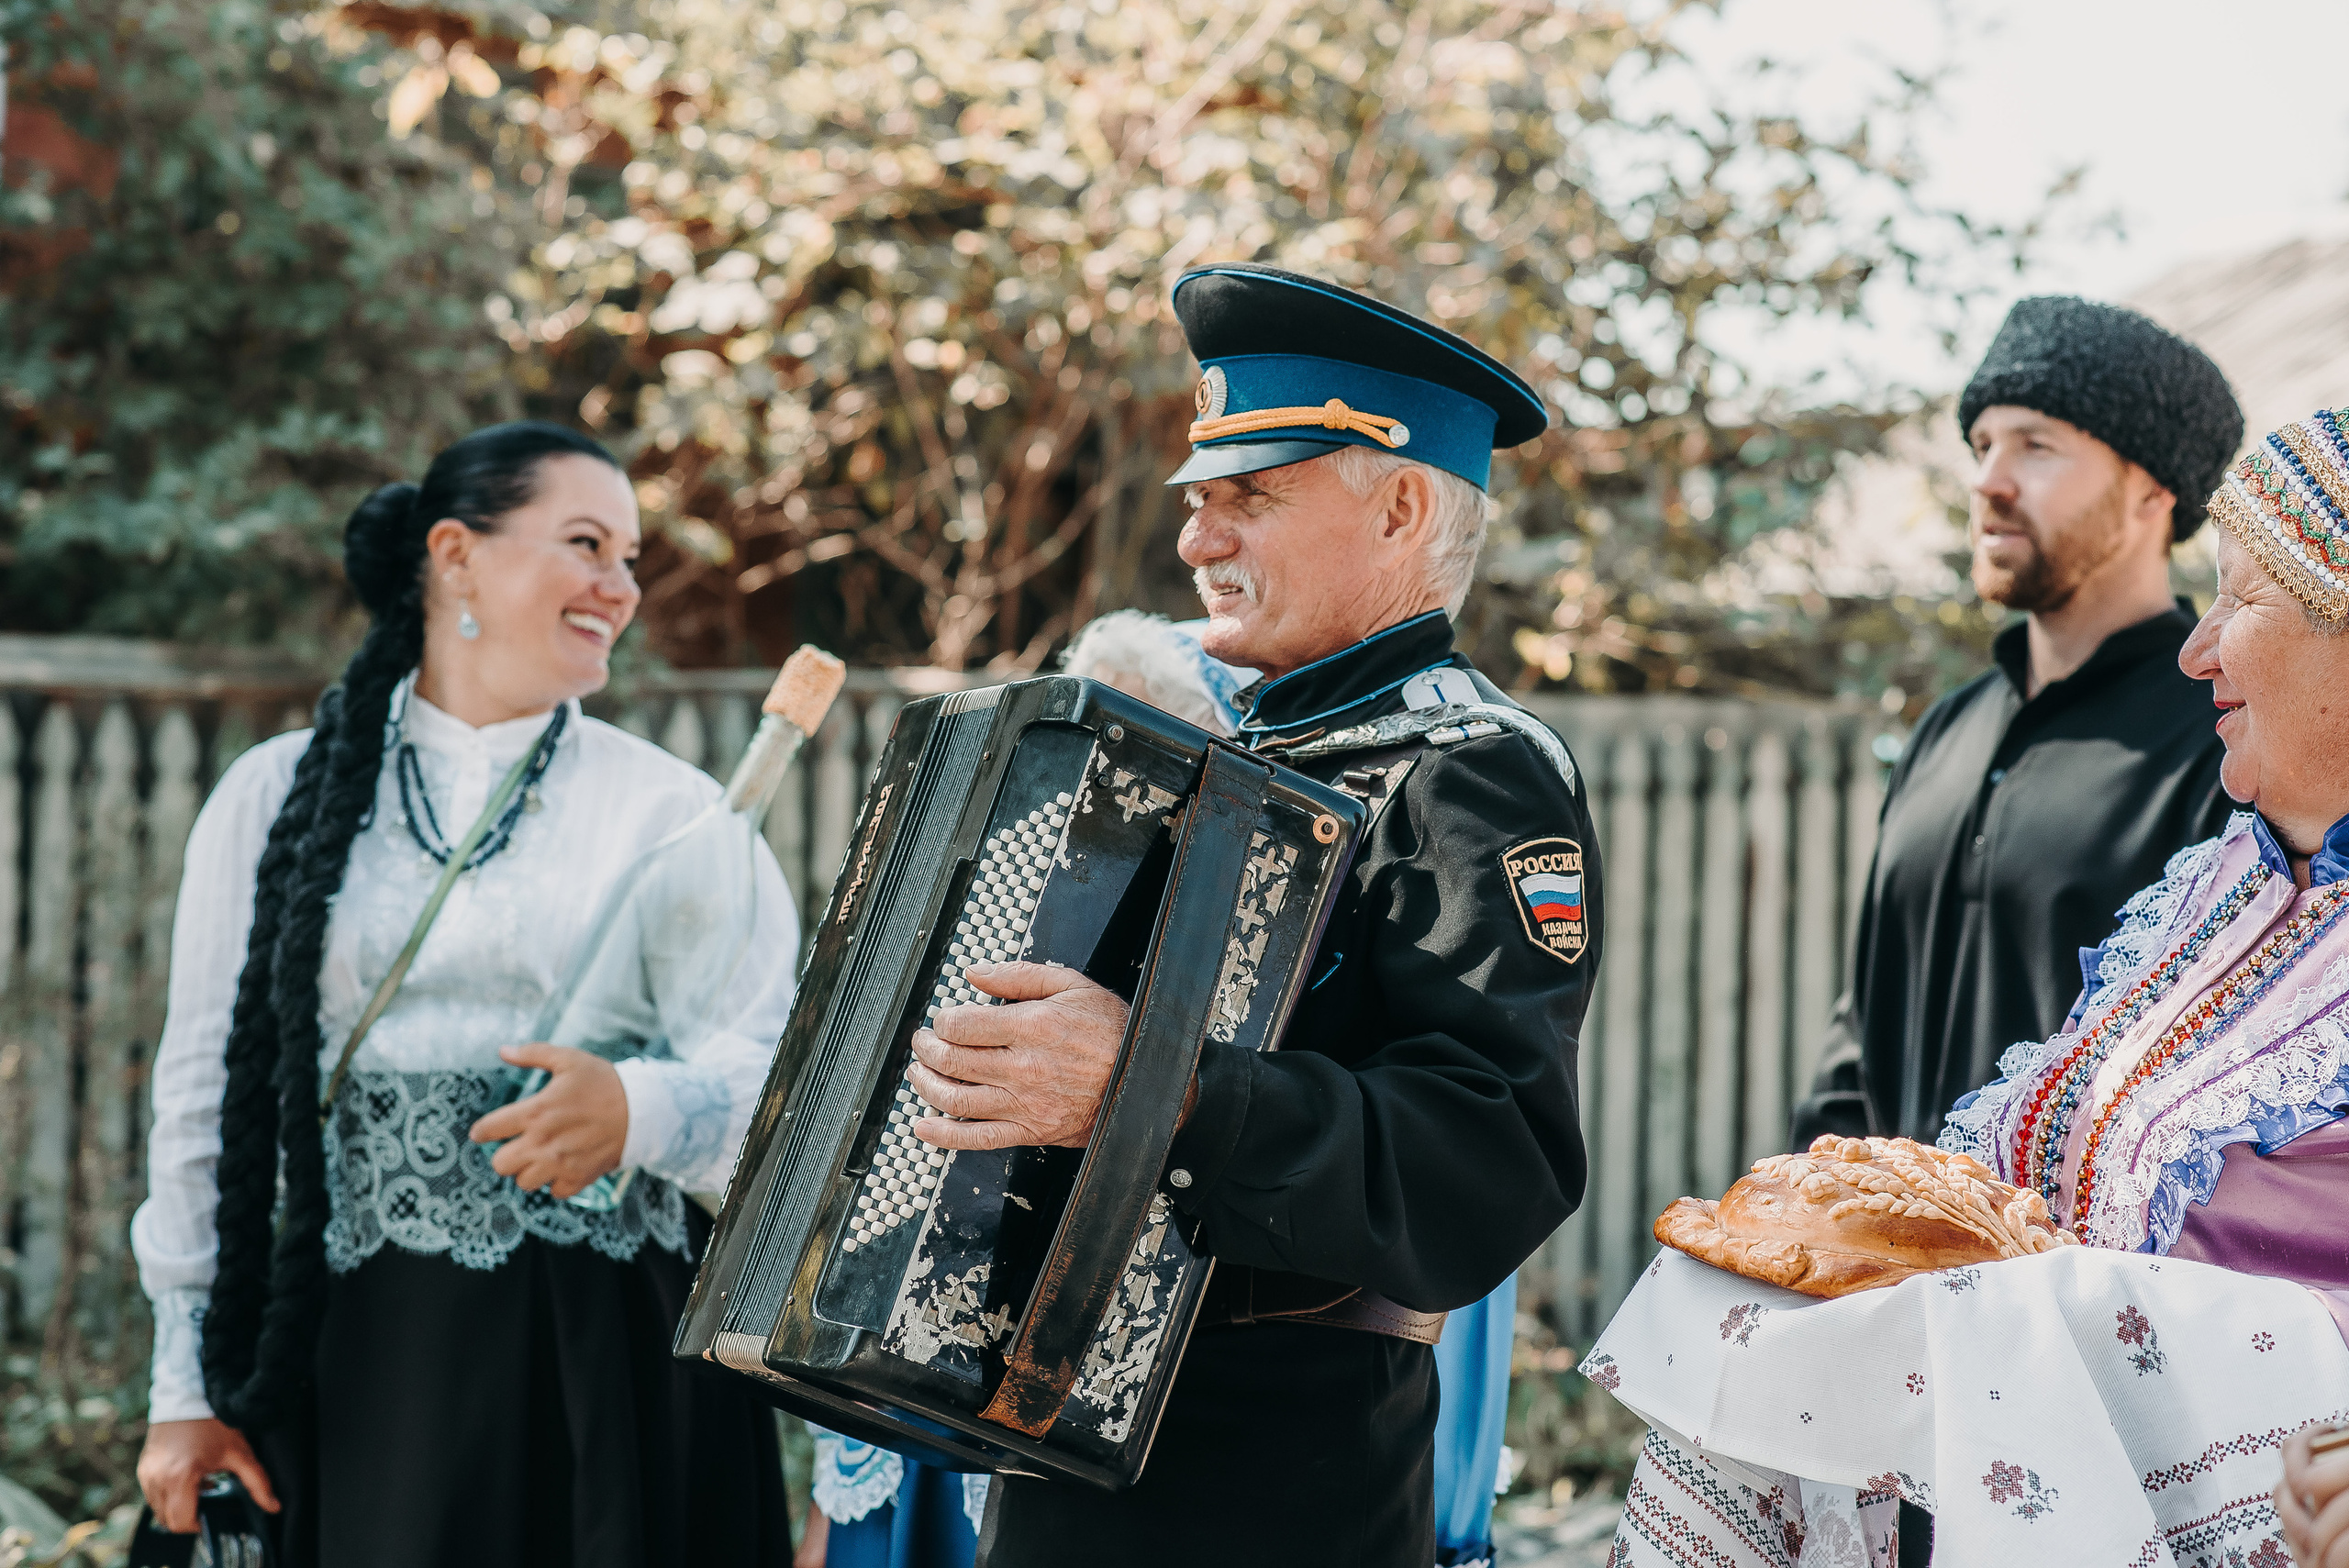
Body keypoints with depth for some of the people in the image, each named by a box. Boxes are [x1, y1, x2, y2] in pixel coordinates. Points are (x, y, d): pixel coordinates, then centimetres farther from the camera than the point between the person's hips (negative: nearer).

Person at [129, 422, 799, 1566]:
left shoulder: (673, 810, 6)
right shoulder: (278, 799, 9)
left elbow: (776, 1078, -4)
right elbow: (208, 1090, 9)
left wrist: (640, 1113, -26)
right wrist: (186, 1383, 7)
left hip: (614, 1363, 0)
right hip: (364, 1360, 1)